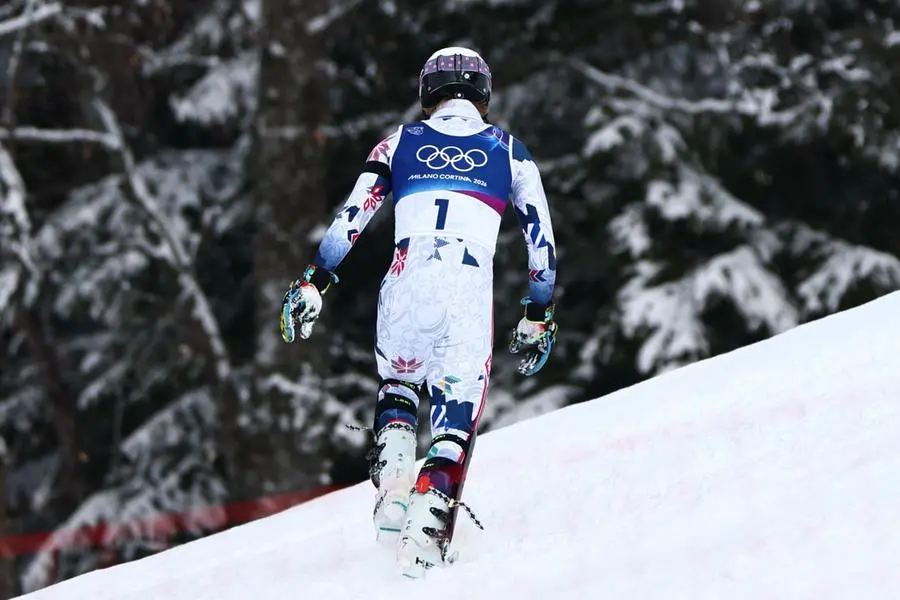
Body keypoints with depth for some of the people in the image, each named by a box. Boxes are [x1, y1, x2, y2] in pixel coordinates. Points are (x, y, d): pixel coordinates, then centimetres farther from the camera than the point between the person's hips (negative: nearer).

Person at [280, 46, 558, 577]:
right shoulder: (510, 151, 18)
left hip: (407, 286, 1)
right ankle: (430, 518, -15)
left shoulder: (401, 141, 17)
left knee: (397, 387, 26)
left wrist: (314, 283, 12)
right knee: (456, 418, 6)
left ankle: (392, 488, 2)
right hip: (471, 294, -1)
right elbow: (541, 237, 18)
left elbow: (351, 217, 9)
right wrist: (539, 315, 26)